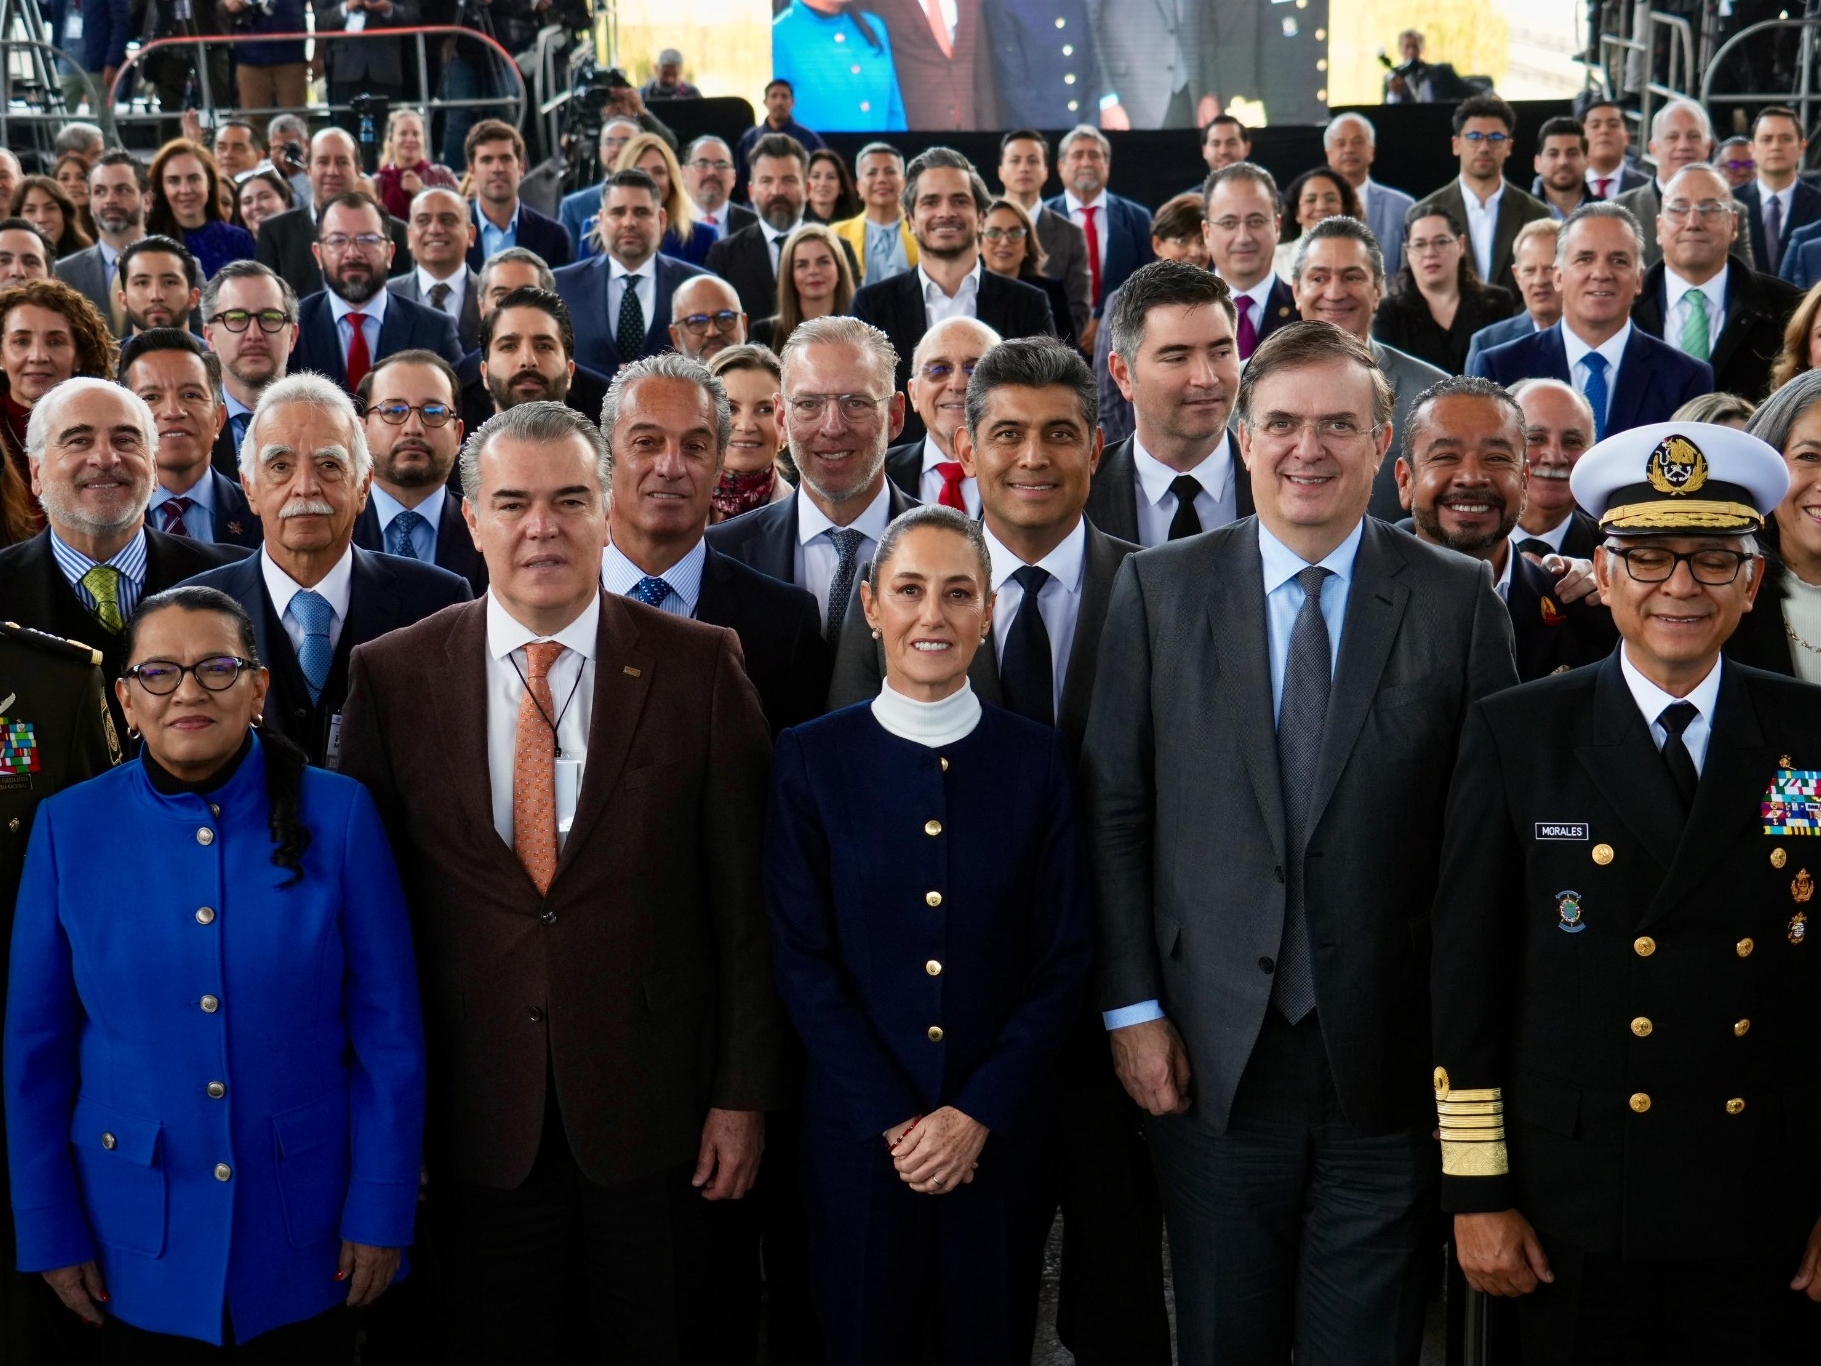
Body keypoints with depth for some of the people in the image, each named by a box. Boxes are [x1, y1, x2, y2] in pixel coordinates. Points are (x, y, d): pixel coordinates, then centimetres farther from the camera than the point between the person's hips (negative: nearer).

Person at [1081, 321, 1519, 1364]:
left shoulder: (1459, 599, 0)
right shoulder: (1159, 589, 2)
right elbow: (1114, 810, 1)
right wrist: (1134, 1007, -3)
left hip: (1392, 1054, 0)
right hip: (1212, 1048, 1)